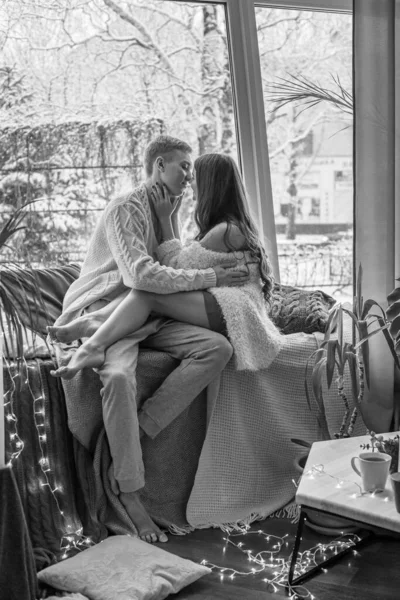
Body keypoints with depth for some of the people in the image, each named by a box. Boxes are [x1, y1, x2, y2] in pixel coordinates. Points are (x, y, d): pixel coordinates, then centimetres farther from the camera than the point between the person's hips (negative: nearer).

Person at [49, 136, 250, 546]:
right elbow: (140, 274, -25)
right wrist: (209, 278, -18)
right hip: (108, 311, -8)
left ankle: (136, 430, -19)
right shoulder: (125, 209, -11)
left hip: (151, 315, 8)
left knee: (218, 348, -16)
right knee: (119, 377, -38)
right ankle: (129, 493, -25)